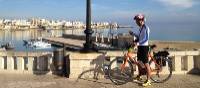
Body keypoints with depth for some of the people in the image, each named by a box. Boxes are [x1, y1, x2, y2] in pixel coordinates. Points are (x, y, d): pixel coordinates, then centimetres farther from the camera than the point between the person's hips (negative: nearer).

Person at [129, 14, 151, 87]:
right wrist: (133, 33, 16)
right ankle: (139, 76, 34)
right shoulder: (140, 28, 12)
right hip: (140, 47, 9)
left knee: (146, 64, -5)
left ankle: (148, 80, 2)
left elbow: (146, 39, -22)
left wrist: (138, 43, -29)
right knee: (139, 62, 18)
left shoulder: (146, 28, -15)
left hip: (144, 47, -9)